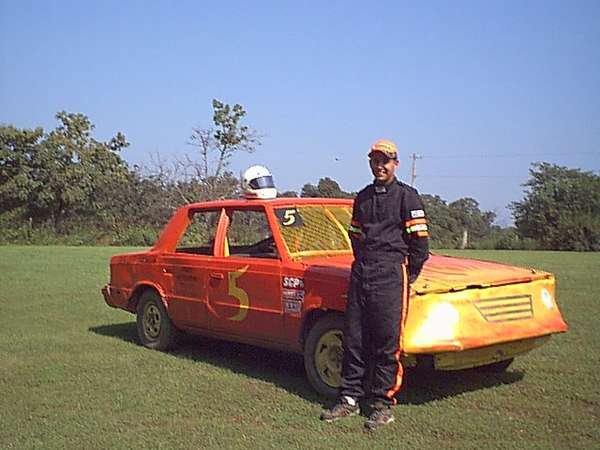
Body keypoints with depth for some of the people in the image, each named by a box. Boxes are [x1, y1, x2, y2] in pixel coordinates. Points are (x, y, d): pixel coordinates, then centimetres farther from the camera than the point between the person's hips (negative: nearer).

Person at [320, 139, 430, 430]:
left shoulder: (406, 196, 0)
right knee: (353, 338, 7)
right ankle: (349, 399, 15)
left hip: (391, 275, -6)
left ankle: (383, 405, 3)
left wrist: (409, 275, -1)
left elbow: (420, 241, -3)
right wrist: (362, 265, 17)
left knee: (386, 342, -4)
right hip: (361, 273, 6)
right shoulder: (363, 197, 18)